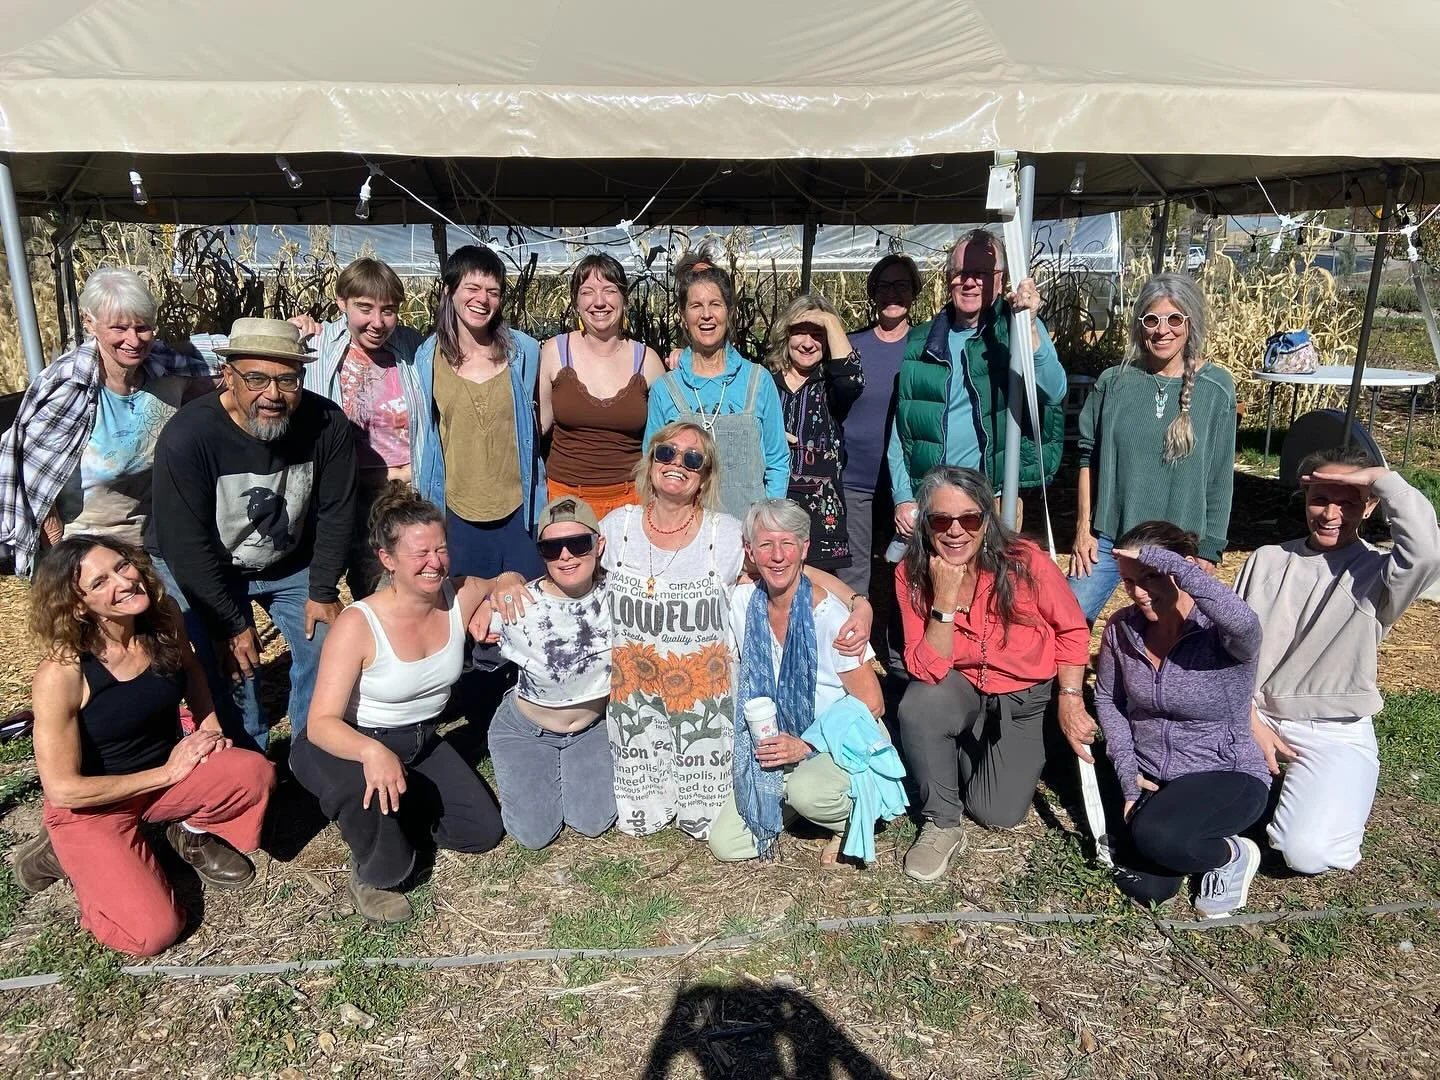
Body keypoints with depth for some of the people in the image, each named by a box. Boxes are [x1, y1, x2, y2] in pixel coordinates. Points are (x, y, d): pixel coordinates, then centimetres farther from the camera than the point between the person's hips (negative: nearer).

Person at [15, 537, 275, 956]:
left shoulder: (163, 617, -13)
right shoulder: (60, 674, -27)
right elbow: (62, 790, -21)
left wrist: (210, 727, -3)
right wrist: (169, 773, -17)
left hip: (169, 771, 4)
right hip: (91, 806, -4)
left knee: (254, 773, -26)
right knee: (153, 933, -17)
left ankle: (194, 834, 7)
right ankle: (63, 855, 10)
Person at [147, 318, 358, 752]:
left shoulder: (328, 424, -22)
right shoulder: (186, 437, -30)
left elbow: (336, 513, -9)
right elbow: (186, 546, -24)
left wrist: (323, 592, -7)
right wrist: (230, 624, -19)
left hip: (291, 561, 3)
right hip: (196, 569, -3)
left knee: (326, 646, 0)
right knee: (233, 668, -9)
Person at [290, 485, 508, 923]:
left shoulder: (462, 597, -15)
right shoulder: (358, 624, -29)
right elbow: (321, 723, -30)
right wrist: (372, 752, -51)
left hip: (421, 743, 6)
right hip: (347, 745, -5)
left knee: (483, 830, 1)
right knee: (378, 799, -38)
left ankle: (389, 818, 23)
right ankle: (372, 875, -3)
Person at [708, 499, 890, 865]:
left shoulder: (829, 615, -18)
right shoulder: (742, 601, -5)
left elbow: (871, 705, -14)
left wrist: (808, 746, -21)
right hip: (778, 746, 5)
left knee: (806, 790, -37)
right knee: (725, 844, -8)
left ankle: (853, 815, -1)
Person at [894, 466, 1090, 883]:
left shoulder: (1025, 563, -24)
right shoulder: (912, 574, -20)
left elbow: (1072, 630, -7)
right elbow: (926, 670, -24)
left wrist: (1070, 700, -12)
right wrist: (945, 600, -34)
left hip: (1025, 696, 0)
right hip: (959, 687, 0)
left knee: (1000, 814, -4)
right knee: (917, 708, -34)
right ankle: (942, 823, -8)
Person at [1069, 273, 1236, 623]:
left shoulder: (1216, 388, -4)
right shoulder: (1114, 382, -1)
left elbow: (1220, 479, -1)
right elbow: (1088, 457, 5)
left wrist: (1207, 552, -2)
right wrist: (1084, 528, 2)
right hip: (1108, 537, 1)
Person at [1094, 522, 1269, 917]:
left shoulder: (1222, 631, -21)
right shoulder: (1121, 628, -7)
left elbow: (1243, 622, -48)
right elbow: (1107, 699, 6)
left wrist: (1164, 560, -43)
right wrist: (1128, 773, -2)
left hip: (1227, 775, -5)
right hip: (1152, 779, 5)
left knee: (1155, 837, -32)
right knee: (1145, 889, -9)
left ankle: (1234, 853, 2)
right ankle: (1191, 839, 23)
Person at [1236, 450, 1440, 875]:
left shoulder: (1378, 572, -6)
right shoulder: (1267, 560, 4)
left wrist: (1384, 478, -22)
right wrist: (1251, 721, -7)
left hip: (1335, 732, -3)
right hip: (1255, 715, 3)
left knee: (1306, 852, -24)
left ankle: (1329, 793, 11)